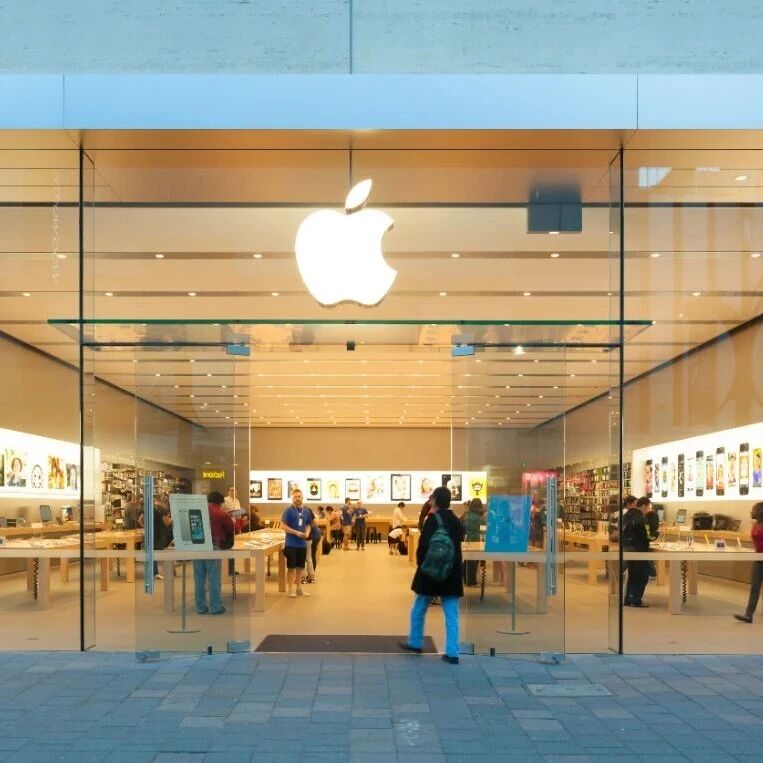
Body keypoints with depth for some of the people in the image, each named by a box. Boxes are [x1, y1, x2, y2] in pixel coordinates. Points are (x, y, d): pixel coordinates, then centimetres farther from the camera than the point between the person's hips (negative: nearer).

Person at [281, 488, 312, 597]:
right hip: (291, 544, -5)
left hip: (302, 544, 5)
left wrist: (307, 533, -4)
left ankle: (299, 588, 23)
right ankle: (290, 589, 9)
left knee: (300, 567, 12)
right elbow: (283, 526, -11)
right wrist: (296, 533, -18)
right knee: (291, 567, 1)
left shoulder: (306, 512, 8)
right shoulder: (289, 510, -8)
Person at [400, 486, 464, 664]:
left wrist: (421, 564, -2)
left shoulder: (433, 520, -12)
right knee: (451, 614, 3)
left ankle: (415, 643, 27)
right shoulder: (456, 521, 6)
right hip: (452, 573, 5)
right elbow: (458, 543, 9)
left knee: (419, 609, 15)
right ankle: (452, 653, 0)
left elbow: (424, 545, -15)